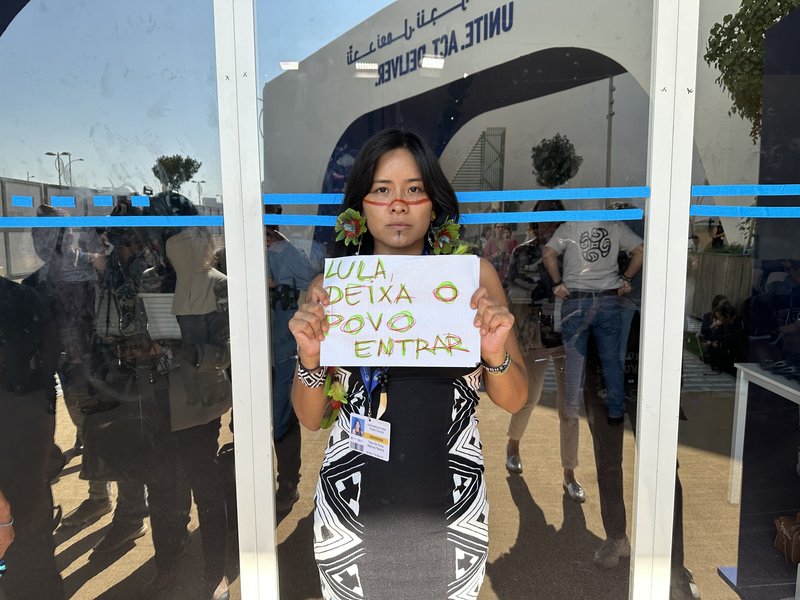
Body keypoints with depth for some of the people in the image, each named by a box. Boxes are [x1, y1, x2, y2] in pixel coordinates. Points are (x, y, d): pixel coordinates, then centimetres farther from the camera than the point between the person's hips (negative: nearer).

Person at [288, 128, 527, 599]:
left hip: (451, 510, 0)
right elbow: (311, 418, 0)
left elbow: (514, 400, 0)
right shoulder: (331, 288, -4)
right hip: (353, 508, 1)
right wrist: (310, 359, -19)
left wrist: (495, 356, -21)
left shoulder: (474, 276, -5)